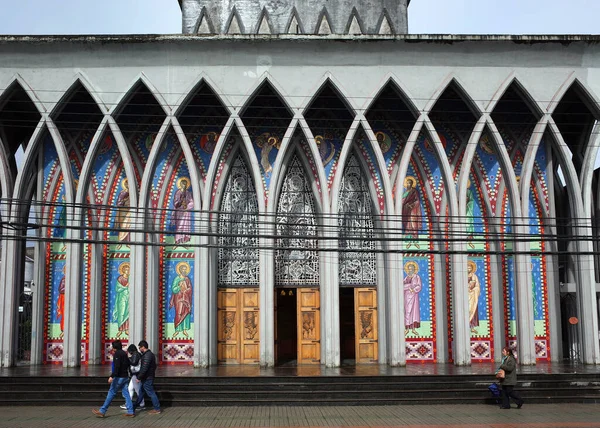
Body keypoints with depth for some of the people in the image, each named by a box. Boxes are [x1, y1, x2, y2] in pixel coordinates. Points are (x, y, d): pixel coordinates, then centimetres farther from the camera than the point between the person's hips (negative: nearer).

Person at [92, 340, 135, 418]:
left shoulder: (117, 354, -11)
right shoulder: (124, 353, 15)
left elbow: (117, 366, -23)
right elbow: (128, 365, 22)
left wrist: (112, 376, -30)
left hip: (119, 377, -8)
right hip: (125, 377, 8)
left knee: (111, 393, -3)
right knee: (126, 394, 6)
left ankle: (102, 411, 1)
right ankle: (131, 412, 2)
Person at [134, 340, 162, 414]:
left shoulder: (147, 355, -19)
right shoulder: (150, 354, 13)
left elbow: (144, 368, -25)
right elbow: (154, 366, 20)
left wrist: (139, 377, -18)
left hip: (147, 379, -10)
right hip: (149, 377, 10)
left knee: (151, 393, -5)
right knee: (141, 391, 20)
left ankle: (157, 409, -1)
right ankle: (136, 405, 31)